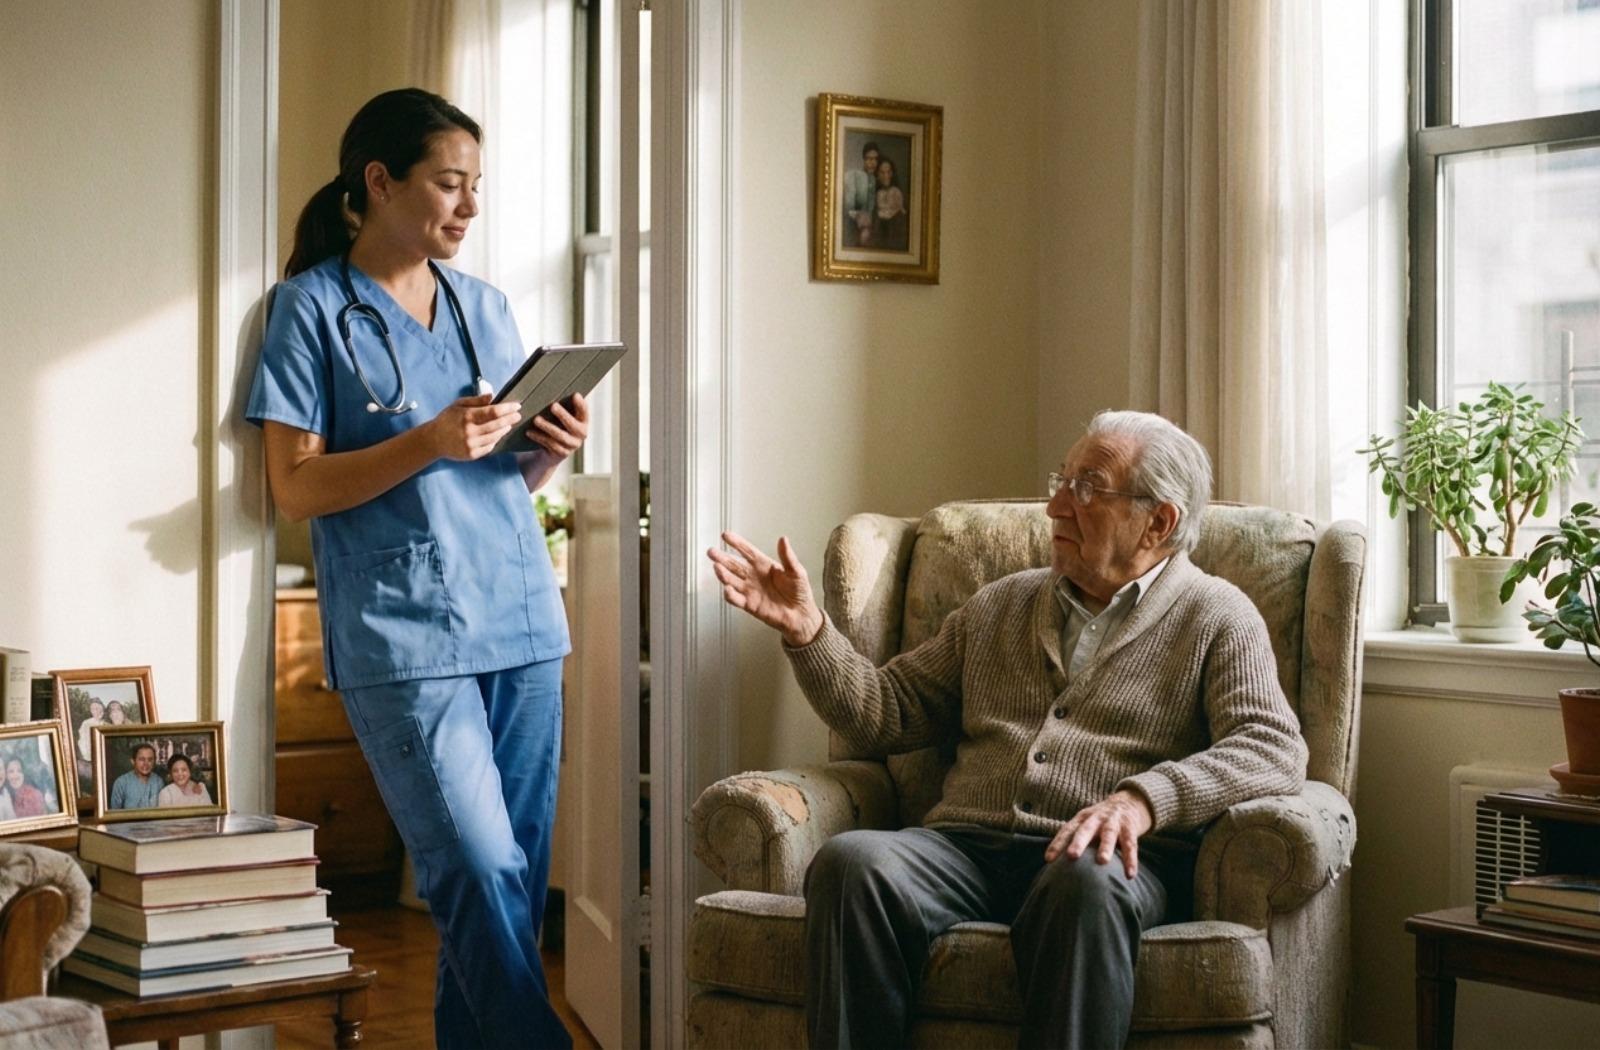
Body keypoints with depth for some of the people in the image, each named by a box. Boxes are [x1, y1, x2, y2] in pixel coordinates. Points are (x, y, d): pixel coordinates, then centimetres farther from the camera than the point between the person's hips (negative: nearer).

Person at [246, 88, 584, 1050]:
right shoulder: (314, 306, 0)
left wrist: (554, 451, -1)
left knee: (513, 876, 6)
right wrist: (429, 443, -18)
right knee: (482, 871, -14)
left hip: (522, 620, 6)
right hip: (403, 636, -5)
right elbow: (297, 487, -6)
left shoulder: (487, 307, 16)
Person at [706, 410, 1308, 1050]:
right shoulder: (1001, 605, 26)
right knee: (852, 861, -29)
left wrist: (1143, 799, -21)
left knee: (1087, 883, -40)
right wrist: (807, 632, 7)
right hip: (966, 847, 4)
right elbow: (888, 713, 23)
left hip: (1106, 857, -3)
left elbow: (1274, 748, -4)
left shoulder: (1215, 618, 11)